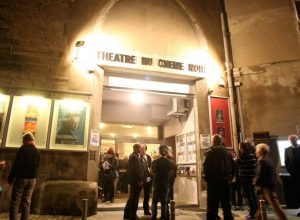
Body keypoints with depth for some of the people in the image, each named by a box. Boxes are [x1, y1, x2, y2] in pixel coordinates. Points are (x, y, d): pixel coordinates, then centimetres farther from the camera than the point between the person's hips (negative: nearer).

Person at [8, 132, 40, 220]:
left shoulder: (22, 150, -9)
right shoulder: (37, 152, 7)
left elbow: (16, 165, -10)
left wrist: (10, 178, -4)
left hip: (21, 178, -5)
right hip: (32, 179, 5)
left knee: (15, 202, 2)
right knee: (26, 202, 9)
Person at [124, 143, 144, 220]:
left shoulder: (134, 156, 14)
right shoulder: (134, 157, -19)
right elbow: (136, 170, -24)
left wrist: (140, 179, 16)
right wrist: (140, 180, -20)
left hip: (134, 180, 11)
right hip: (136, 181, -11)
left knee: (132, 197, 18)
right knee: (135, 198, 1)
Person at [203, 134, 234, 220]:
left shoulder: (209, 153, -11)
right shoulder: (227, 152, 3)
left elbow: (205, 168, -15)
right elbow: (232, 168, 5)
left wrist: (208, 179, -1)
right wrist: (229, 178, 14)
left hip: (213, 183, -4)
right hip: (225, 182, 4)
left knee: (212, 207, 4)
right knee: (226, 206, 17)